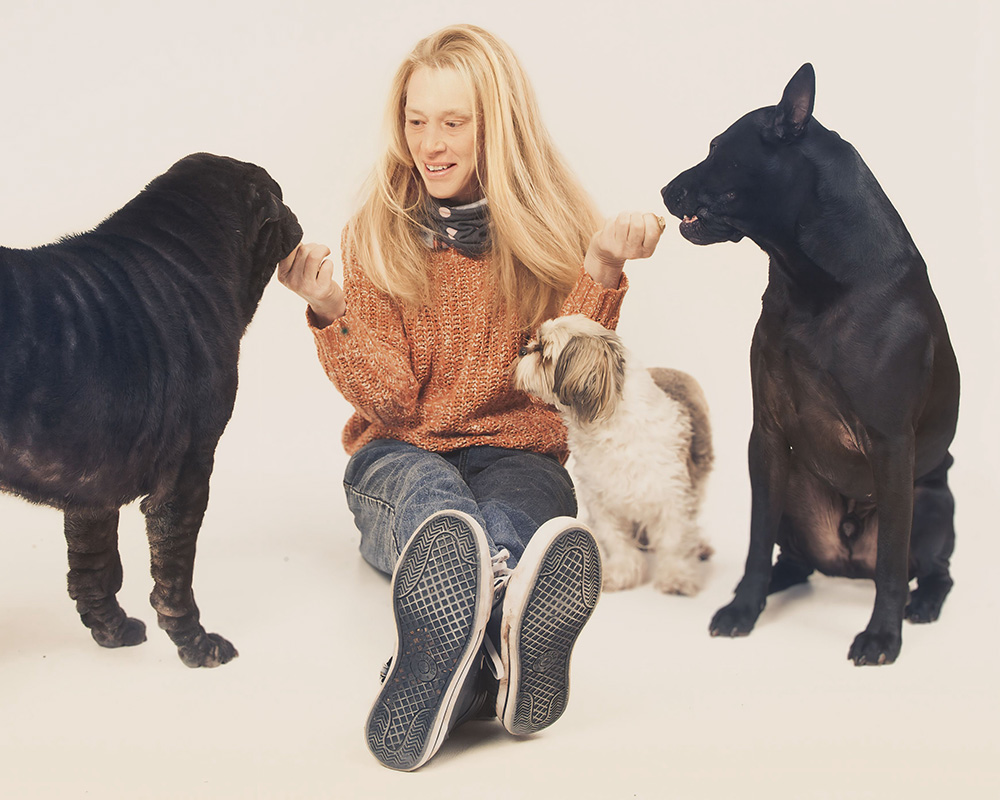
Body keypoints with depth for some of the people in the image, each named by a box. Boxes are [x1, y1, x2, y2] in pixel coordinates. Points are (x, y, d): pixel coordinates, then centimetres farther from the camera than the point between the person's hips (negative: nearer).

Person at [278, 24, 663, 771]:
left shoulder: (552, 229, 3)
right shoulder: (378, 233, 3)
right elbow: (390, 402, -5)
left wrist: (602, 270, -17)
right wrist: (331, 311, -20)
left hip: (517, 454, 1)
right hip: (400, 459, 0)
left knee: (510, 506, -38)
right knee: (430, 490, -39)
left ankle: (445, 663, -72)